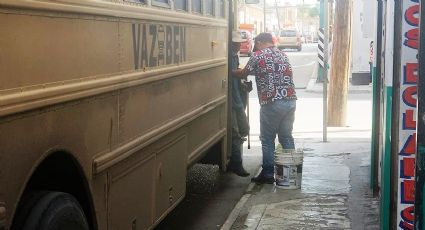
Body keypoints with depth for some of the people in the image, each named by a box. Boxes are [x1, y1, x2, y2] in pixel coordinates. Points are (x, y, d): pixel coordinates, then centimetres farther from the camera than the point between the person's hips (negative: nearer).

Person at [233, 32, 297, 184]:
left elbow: (243, 73, 4)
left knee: (267, 139, 5)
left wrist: (232, 72, 24)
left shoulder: (258, 55, -1)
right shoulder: (283, 55, 17)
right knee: (286, 137, 14)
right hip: (290, 100, 6)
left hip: (271, 103, -6)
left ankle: (268, 175, 8)